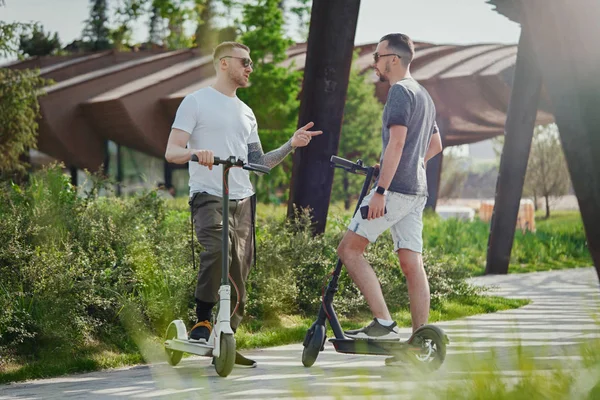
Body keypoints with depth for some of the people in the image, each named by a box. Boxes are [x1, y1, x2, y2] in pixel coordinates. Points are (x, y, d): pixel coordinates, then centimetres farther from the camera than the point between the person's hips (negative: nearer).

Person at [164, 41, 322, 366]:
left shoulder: (245, 113, 24)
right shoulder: (196, 102, 3)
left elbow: (258, 163, 23)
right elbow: (171, 152, -6)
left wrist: (291, 145, 11)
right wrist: (195, 152, -28)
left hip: (242, 200, 7)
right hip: (208, 196, -7)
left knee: (239, 272, 3)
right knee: (217, 251, -32)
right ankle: (201, 324, -20)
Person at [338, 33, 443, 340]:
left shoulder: (400, 91, -9)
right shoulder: (423, 95, 21)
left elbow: (396, 143, -19)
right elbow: (435, 145, 30)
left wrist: (380, 191, -23)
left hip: (394, 189, -9)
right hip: (417, 191, 9)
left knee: (349, 249, -7)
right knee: (411, 263, 6)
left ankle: (384, 323, -15)